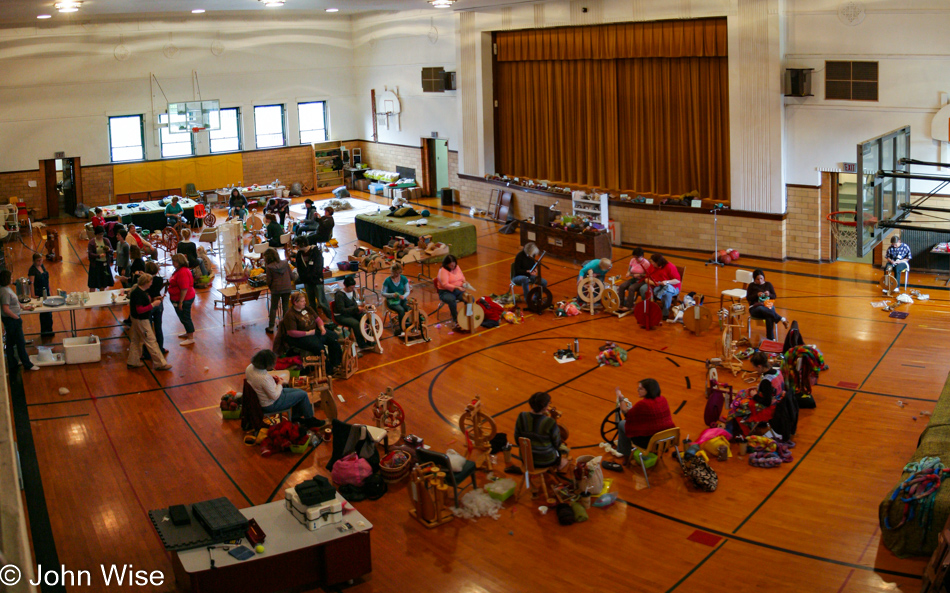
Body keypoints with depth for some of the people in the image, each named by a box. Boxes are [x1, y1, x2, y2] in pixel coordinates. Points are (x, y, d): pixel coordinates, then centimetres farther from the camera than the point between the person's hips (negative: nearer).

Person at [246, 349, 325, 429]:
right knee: (303, 395, 1)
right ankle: (310, 421, 20)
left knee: (299, 391, 19)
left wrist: (270, 377, -1)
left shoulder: (250, 367, -12)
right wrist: (279, 384, -10)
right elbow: (275, 396, -27)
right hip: (270, 405, -9)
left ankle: (295, 417, 34)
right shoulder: (264, 378, -38)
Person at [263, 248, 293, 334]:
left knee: (273, 308, 8)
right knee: (286, 307, 13)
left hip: (276, 289, -3)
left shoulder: (269, 267, -10)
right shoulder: (285, 263, -1)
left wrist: (270, 288, 14)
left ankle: (271, 327, 11)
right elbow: (291, 275, 5)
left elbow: (269, 281, -5)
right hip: (287, 288, 3)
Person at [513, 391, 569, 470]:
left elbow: (517, 440, -4)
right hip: (545, 461, -4)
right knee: (564, 449, 31)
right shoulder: (550, 422, -28)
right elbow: (557, 444, -14)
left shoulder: (521, 417, -17)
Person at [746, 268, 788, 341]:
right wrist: (757, 295, -13)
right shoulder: (752, 286, 11)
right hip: (755, 307, -1)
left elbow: (774, 296, 14)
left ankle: (771, 338, -41)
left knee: (769, 317, -38)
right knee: (761, 309, -43)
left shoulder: (768, 284, 16)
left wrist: (769, 294, -9)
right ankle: (782, 319, -35)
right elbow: (748, 298, 4)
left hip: (768, 306, 1)